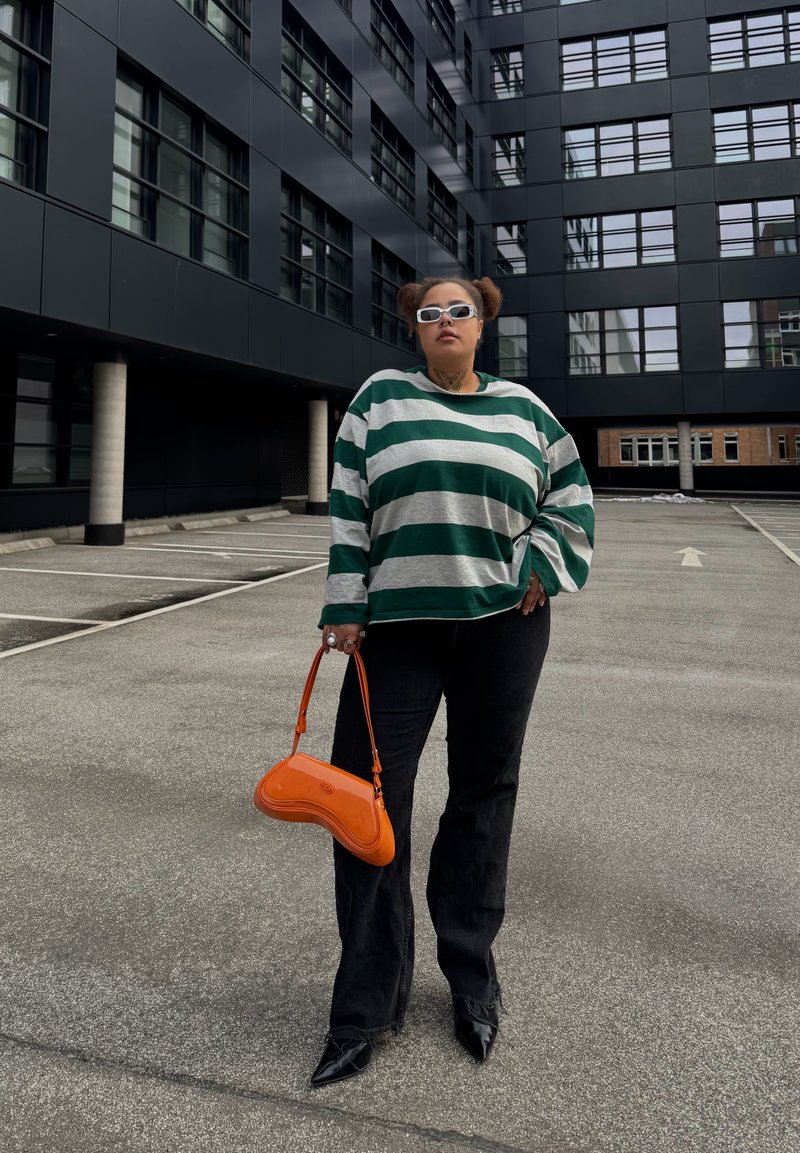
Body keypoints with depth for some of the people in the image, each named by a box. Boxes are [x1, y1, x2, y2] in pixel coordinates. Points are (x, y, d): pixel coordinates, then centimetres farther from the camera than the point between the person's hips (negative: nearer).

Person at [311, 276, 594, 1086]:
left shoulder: (522, 408, 12)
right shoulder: (381, 398, 7)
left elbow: (572, 498, 18)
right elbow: (347, 509, 1)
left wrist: (542, 567, 3)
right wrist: (345, 610, -6)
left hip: (502, 624, 2)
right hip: (397, 626, -1)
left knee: (484, 795, 9)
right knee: (367, 797, -3)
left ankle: (472, 976, 29)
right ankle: (367, 1005, 15)